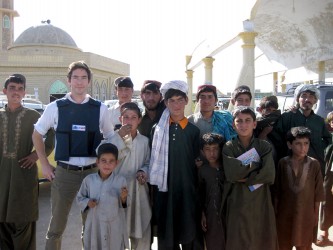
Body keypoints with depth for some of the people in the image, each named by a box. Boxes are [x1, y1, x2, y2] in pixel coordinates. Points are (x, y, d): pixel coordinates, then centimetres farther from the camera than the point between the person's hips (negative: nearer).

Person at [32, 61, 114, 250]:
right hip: (64, 172, 0)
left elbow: (111, 139, 11)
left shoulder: (100, 109, 0)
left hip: (92, 172, 1)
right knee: (57, 225, 9)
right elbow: (37, 135, 10)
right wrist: (45, 165, 5)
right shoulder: (55, 107, -1)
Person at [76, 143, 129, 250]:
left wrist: (123, 198, -20)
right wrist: (87, 202, -11)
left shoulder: (121, 180, -8)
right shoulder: (89, 180, -6)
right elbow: (79, 197, 9)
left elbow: (124, 206, 1)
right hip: (94, 226, 1)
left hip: (114, 227, -1)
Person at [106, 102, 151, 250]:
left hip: (139, 189, 3)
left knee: (141, 228, 10)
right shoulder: (115, 138, -4)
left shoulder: (144, 140, 4)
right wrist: (119, 136, -22)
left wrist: (144, 172, -7)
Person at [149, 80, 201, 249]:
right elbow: (153, 159, 8)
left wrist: (196, 189, 5)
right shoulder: (157, 129, 4)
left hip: (187, 189, 0)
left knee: (188, 235, 8)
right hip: (163, 188, 0)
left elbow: (197, 163, 6)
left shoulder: (193, 131, 3)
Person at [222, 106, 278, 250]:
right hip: (237, 204, -1)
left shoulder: (264, 147, 2)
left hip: (260, 203, 1)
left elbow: (269, 175, -11)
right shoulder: (228, 148, -1)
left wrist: (243, 178, -11)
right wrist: (257, 164, -8)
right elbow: (231, 173, -17)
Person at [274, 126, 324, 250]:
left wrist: (316, 213, 1)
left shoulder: (314, 164, -12)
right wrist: (275, 209, 3)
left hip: (306, 212, -1)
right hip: (285, 211, 1)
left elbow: (317, 191, -3)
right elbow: (277, 190, 0)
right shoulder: (283, 163, -8)